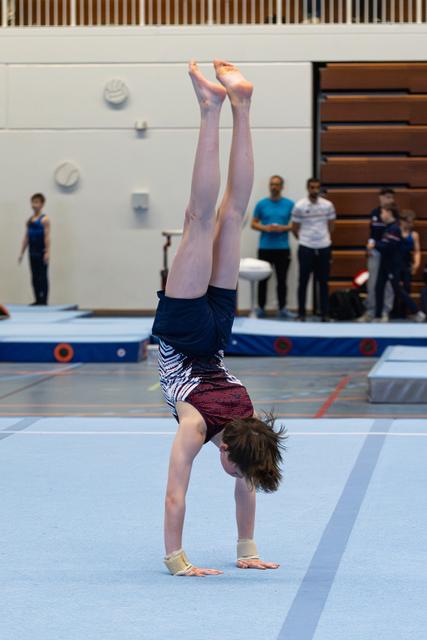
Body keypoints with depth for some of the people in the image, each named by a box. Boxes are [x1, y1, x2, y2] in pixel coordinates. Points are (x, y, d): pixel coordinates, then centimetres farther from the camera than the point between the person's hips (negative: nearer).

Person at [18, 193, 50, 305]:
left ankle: (44, 300, 0)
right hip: (32, 252, 6)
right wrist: (22, 253, 12)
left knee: (43, 276, -3)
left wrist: (47, 252, -20)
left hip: (41, 252, -6)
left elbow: (47, 236, -13)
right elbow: (26, 237, 14)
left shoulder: (44, 219, -7)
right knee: (34, 277, 7)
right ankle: (37, 300, 12)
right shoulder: (29, 220, 12)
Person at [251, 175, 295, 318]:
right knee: (263, 279, 3)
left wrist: (283, 228, -15)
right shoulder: (261, 204, 4)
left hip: (283, 248, 0)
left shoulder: (289, 204, 3)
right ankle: (261, 308, 10)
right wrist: (265, 228, -13)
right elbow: (254, 223, 6)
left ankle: (282, 309, 9)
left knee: (282, 280, 3)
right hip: (265, 247, 0)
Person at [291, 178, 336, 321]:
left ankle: (324, 313, 11)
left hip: (324, 248, 2)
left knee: (323, 281, 6)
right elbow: (294, 229, 4)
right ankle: (301, 313, 9)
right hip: (306, 248, -2)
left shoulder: (328, 205, 2)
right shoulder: (299, 206, -4)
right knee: (303, 281, 3)